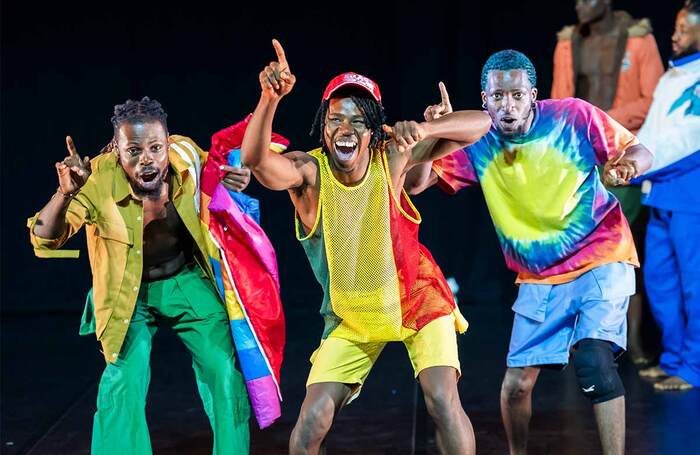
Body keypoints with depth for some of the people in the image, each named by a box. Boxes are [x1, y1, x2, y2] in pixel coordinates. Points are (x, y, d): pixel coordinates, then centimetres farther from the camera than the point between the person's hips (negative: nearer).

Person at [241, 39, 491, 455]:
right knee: (312, 421, -5)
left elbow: (480, 124, -22)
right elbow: (255, 160, -43)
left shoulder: (391, 156, -19)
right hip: (350, 315, 1)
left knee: (443, 401, -14)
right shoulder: (308, 171, -20)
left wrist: (423, 129, -42)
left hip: (415, 298, 0)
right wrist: (270, 99, -59)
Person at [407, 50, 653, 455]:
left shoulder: (574, 117, -13)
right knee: (516, 384, 3)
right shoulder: (477, 142, -7)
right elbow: (416, 182, -15)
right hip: (539, 278, 3)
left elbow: (641, 152, -4)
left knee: (594, 358, -24)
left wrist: (626, 165, -27)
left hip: (601, 259, -3)